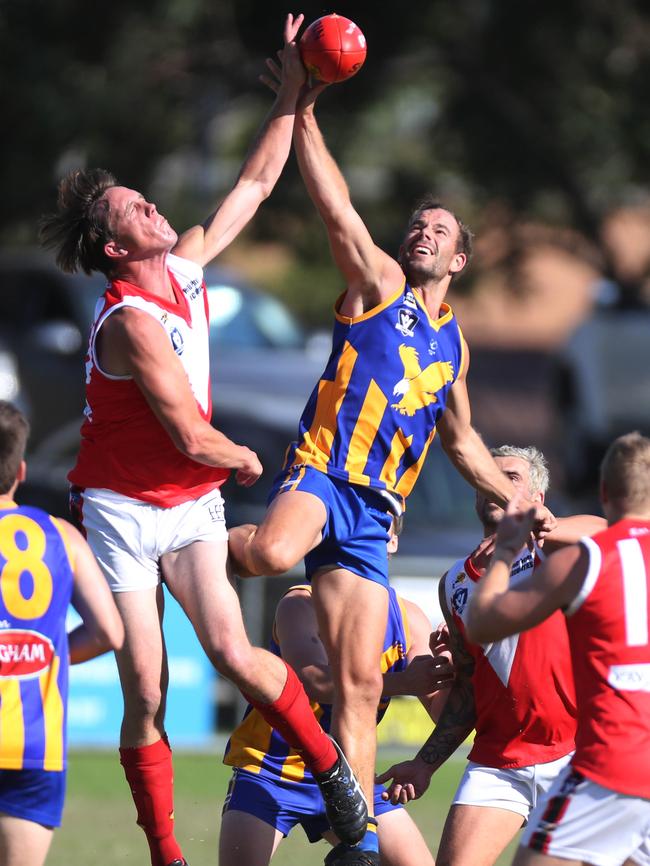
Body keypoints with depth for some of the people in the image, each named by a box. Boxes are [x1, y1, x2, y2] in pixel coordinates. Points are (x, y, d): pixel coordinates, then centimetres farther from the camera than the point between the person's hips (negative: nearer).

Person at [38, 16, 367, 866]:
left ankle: (331, 765, -2)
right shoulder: (132, 321, -22)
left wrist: (293, 93, 5)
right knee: (145, 692, -6)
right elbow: (191, 437, -20)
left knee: (231, 650, -17)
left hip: (191, 504, 5)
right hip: (122, 509, -5)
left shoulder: (185, 264, 0)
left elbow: (254, 183, 11)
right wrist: (245, 458, 0)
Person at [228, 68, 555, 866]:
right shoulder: (378, 284, 8)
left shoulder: (453, 342, 23)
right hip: (321, 475, -5)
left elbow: (463, 446, 35)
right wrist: (302, 115, -15)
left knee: (360, 684, -1)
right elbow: (337, 209, -6)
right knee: (273, 554, -40)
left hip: (373, 515, 5)